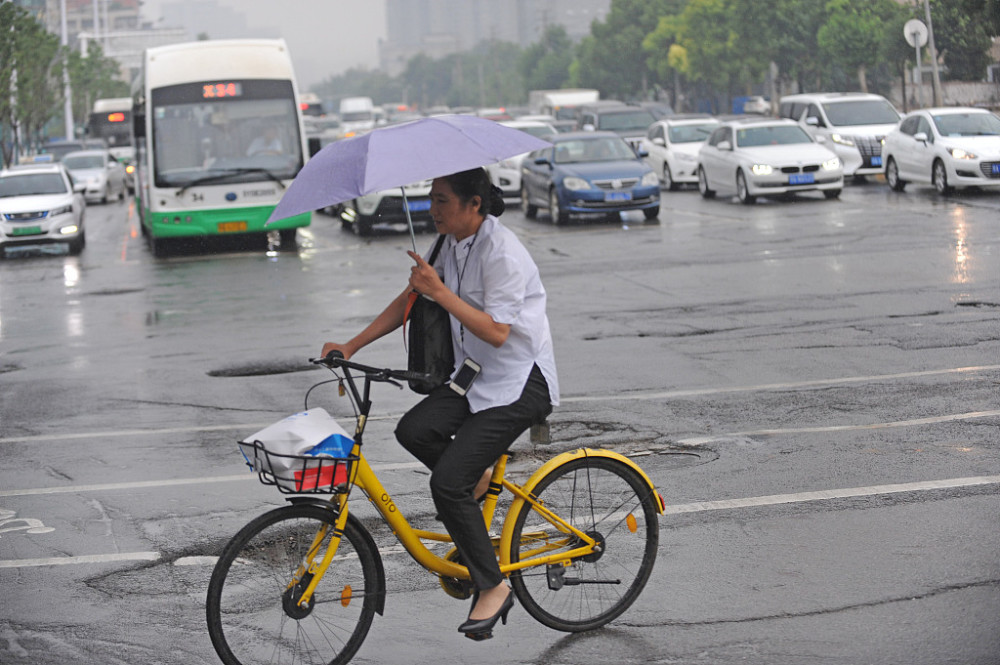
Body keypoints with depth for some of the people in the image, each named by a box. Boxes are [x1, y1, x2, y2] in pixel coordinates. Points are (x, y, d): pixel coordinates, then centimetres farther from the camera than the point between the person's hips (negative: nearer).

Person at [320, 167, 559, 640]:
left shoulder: (501, 253, -21)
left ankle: (492, 587, -2)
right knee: (414, 430, -17)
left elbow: (497, 332, -25)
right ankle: (478, 481, 10)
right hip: (477, 376, 8)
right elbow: (410, 300, 13)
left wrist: (440, 291, -29)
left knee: (447, 482, -17)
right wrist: (352, 346, 6)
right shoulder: (452, 244, 7)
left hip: (521, 382, -8)